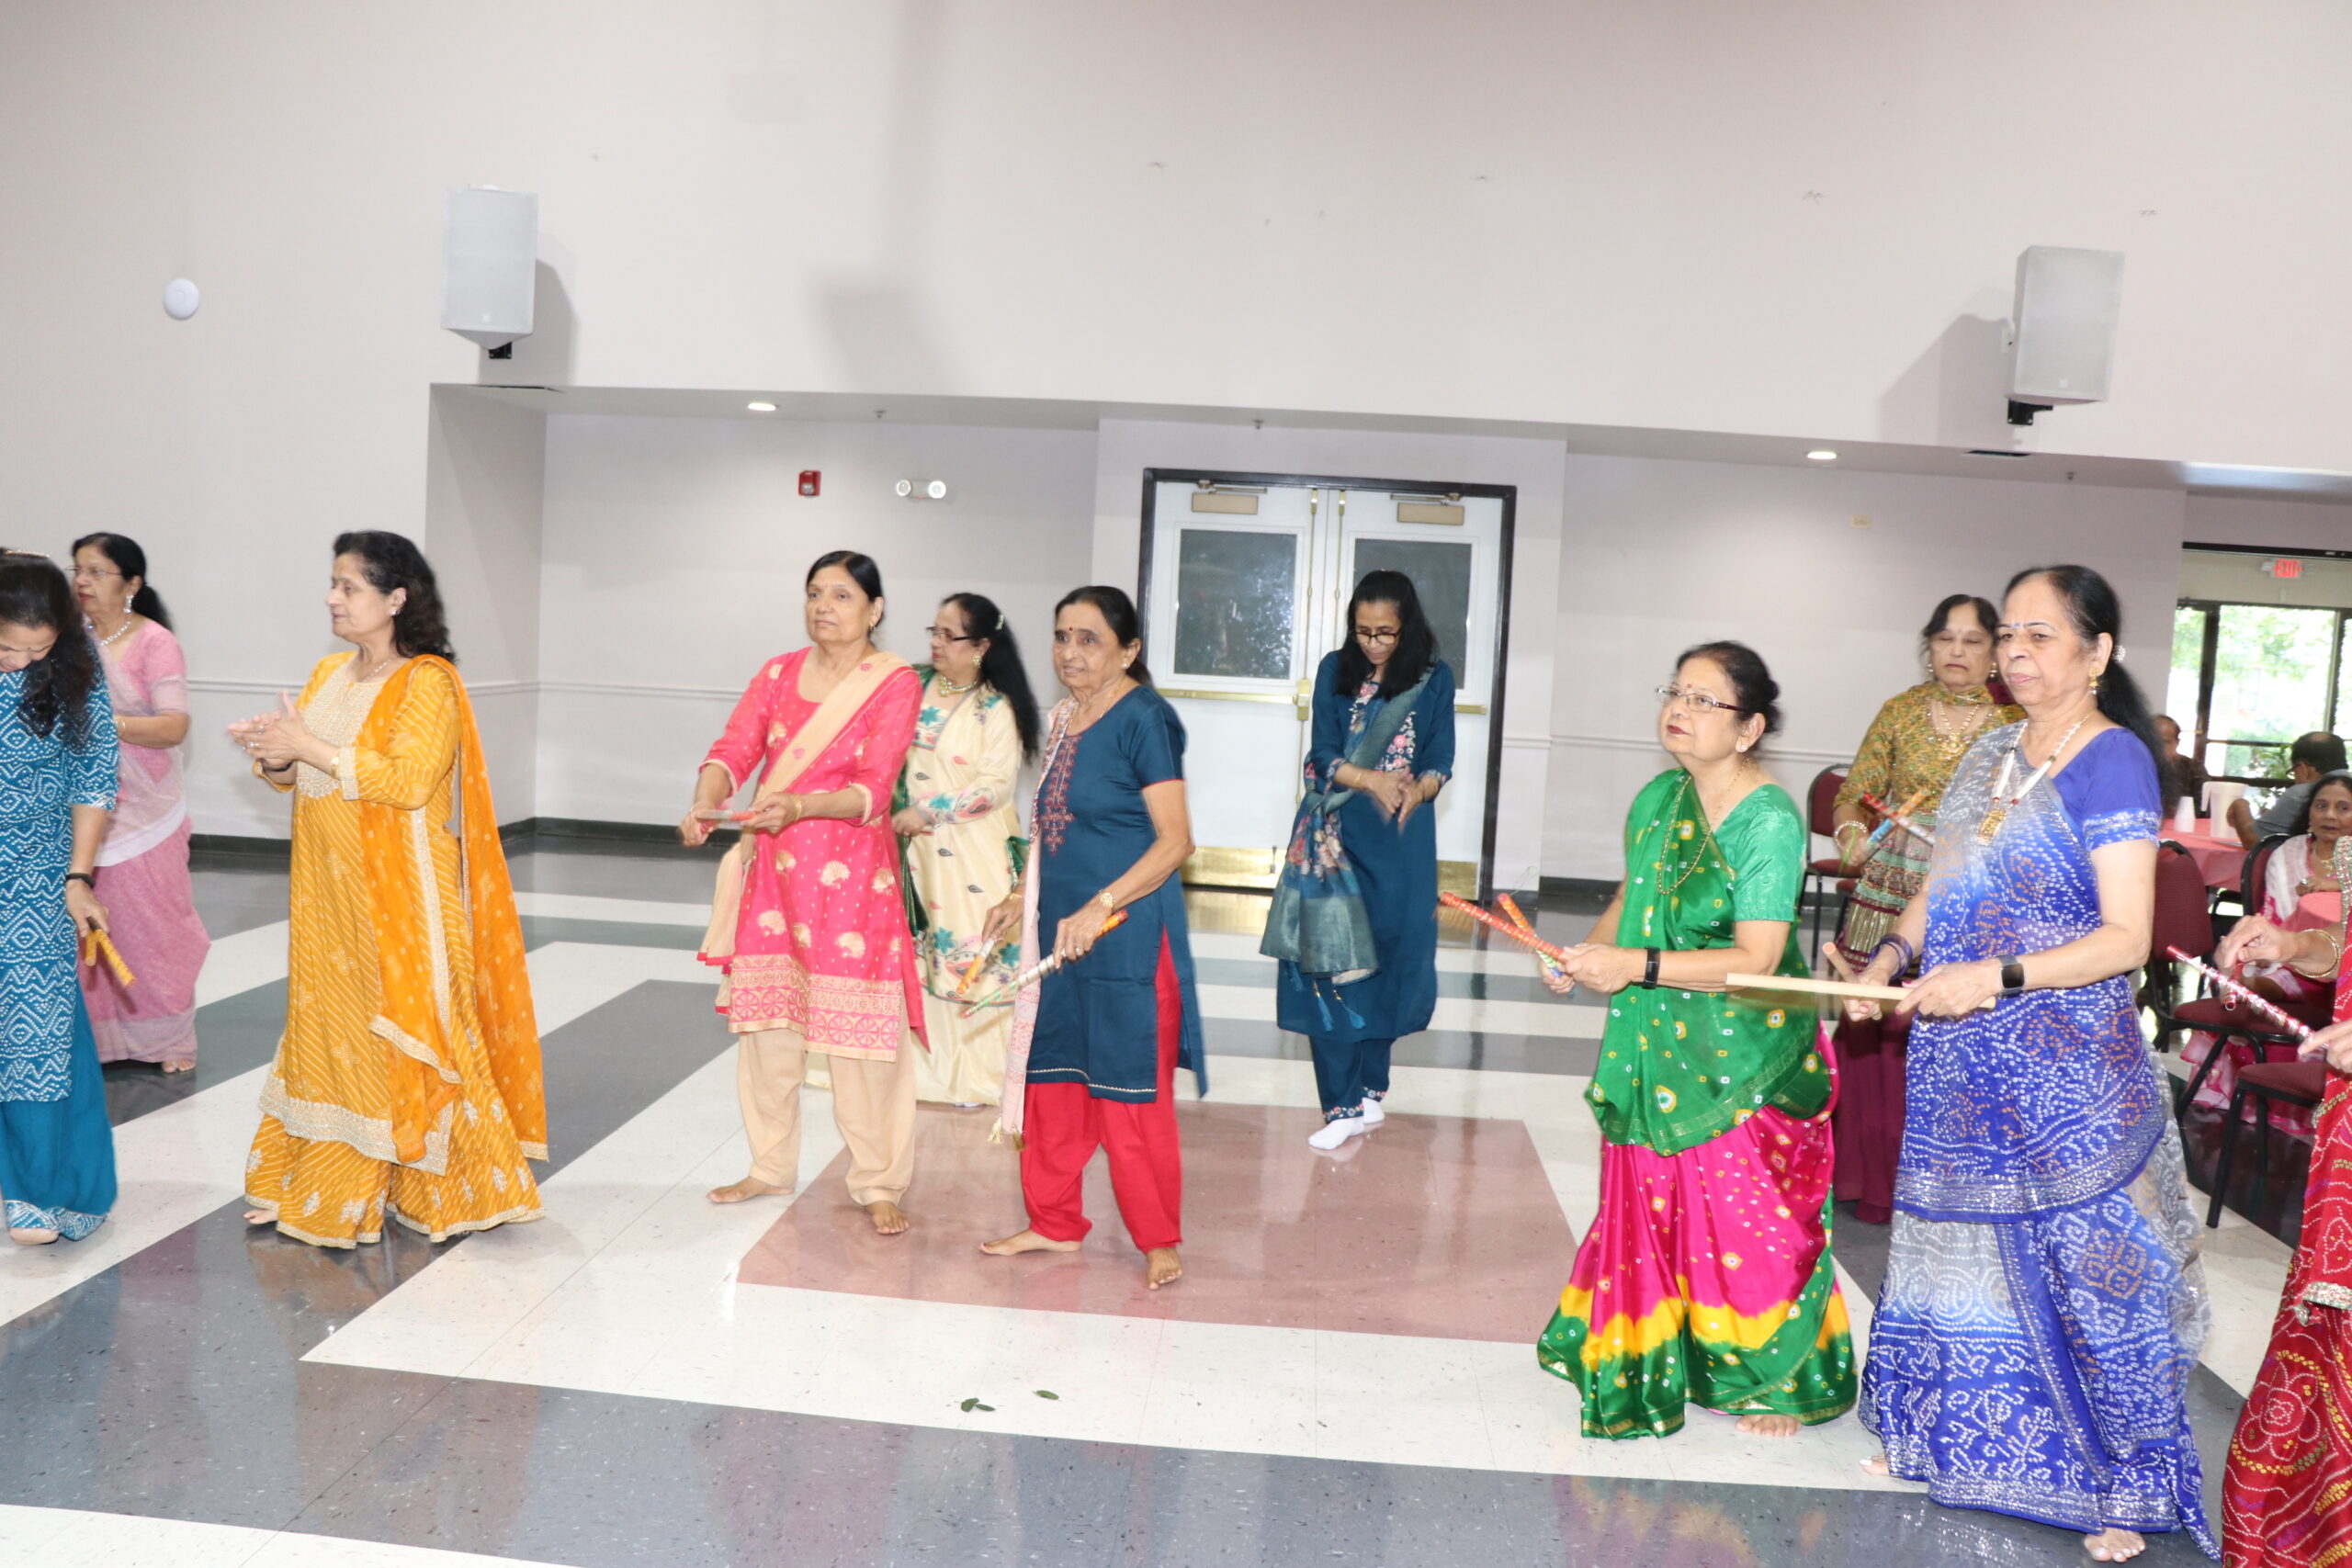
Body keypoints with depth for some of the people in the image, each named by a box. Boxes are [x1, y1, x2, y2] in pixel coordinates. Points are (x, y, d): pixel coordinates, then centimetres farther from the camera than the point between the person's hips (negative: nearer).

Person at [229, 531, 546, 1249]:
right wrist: (272, 753, -5)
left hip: (397, 894, -7)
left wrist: (310, 748, -20)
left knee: (399, 1030, -2)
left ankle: (434, 1189, 11)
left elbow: (408, 779, -22)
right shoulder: (329, 673, 12)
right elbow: (293, 777, 17)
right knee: (325, 1022, 11)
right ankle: (312, 1186, 20)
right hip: (329, 888, 7)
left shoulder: (428, 682, -11)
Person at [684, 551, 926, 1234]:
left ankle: (877, 1183, 11)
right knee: (766, 1021, 11)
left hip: (852, 875, -4)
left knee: (863, 1029, -2)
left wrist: (798, 806, -30)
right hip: (772, 870, 5)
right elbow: (733, 750, -2)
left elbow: (872, 791, -14)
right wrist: (705, 802, -23)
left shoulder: (895, 683, -5)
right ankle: (771, 1165, 28)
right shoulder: (777, 674, 10)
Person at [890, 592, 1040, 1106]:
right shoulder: (914, 687, 5)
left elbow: (996, 785, -14)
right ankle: (932, 1060, 21)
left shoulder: (997, 710, -8)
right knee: (923, 953, 9)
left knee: (975, 955, 0)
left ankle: (981, 1072, 11)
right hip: (916, 849, 4)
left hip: (974, 855, -4)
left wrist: (928, 812, -16)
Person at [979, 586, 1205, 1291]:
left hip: (1127, 938, -8)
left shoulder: (1142, 718, -13)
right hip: (1062, 932, 8)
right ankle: (1055, 1223, 29)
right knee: (1050, 1080, 14)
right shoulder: (1065, 721, 11)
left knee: (1131, 1097, 1)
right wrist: (1022, 901, 16)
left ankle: (1159, 1241, 17)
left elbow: (1175, 840, -17)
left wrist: (1100, 907, -24)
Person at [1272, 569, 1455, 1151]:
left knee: (1389, 954, 3)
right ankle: (1346, 1103, -2)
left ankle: (1368, 1089, 18)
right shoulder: (1336, 670, 3)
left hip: (1401, 837, 0)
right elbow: (1325, 755, -2)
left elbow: (1441, 761, 2)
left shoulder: (1434, 679, 3)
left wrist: (1417, 791, -21)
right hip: (1336, 833, 0)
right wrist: (1374, 781, -21)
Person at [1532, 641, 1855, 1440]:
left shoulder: (1770, 822, -17)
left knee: (1745, 1221, 4)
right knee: (1653, 1205, 13)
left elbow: (1756, 958, -23)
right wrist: (1587, 954, 0)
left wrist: (1638, 967, -28)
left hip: (1743, 1063, -6)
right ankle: (1655, 1357, 33)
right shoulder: (1657, 800, 4)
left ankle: (1777, 1381, 25)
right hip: (1658, 1049, 6)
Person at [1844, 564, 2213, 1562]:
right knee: (1964, 1250, 17)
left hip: (2064, 1067, -7)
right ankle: (1951, 1437, 34)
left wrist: (1994, 976, -25)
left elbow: (2125, 936, -17)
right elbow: (1945, 887, 17)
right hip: (1962, 1058, 7)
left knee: (2082, 1264, 2)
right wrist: (1891, 957, 0)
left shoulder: (2111, 760, -12)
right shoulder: (1995, 752, 10)